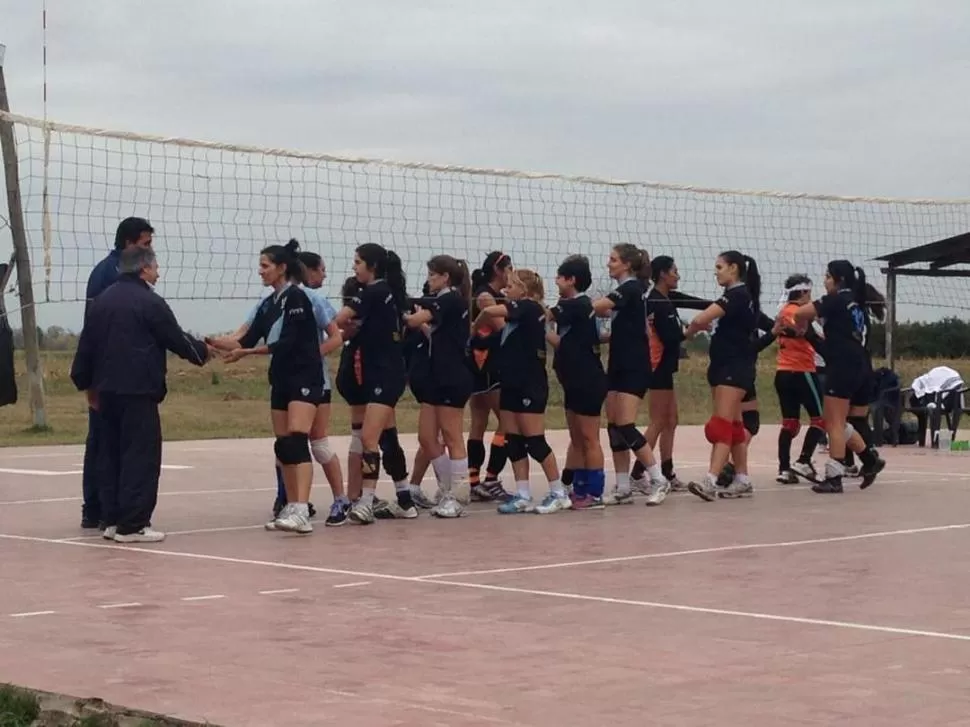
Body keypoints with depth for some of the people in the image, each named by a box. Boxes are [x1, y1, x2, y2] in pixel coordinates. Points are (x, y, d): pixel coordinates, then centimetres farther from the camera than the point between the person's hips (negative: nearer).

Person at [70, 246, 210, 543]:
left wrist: (88, 384, 22)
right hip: (138, 391, -8)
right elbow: (177, 339, -4)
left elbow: (86, 346, 14)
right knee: (141, 456, -4)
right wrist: (203, 351, 15)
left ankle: (112, 520, 16)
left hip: (107, 390, 8)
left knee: (110, 454, 13)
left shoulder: (100, 301, 11)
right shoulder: (150, 302, -9)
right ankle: (131, 525, -7)